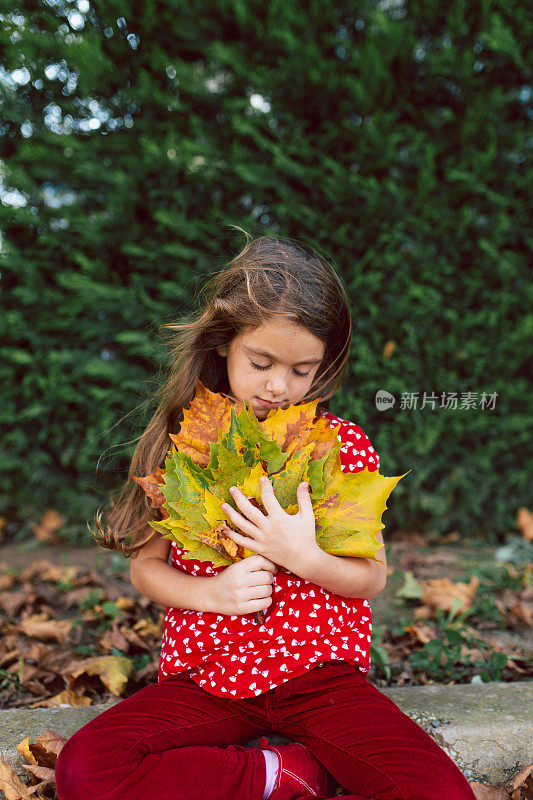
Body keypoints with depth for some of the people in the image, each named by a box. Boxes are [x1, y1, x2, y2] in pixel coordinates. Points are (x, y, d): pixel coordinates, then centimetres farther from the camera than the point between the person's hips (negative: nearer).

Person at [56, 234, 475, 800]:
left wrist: (304, 557, -17)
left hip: (321, 674, -1)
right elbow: (145, 566, 6)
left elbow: (373, 578, 3)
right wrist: (211, 591, -14)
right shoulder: (182, 443, 1)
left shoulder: (344, 445, 0)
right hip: (206, 679, 1)